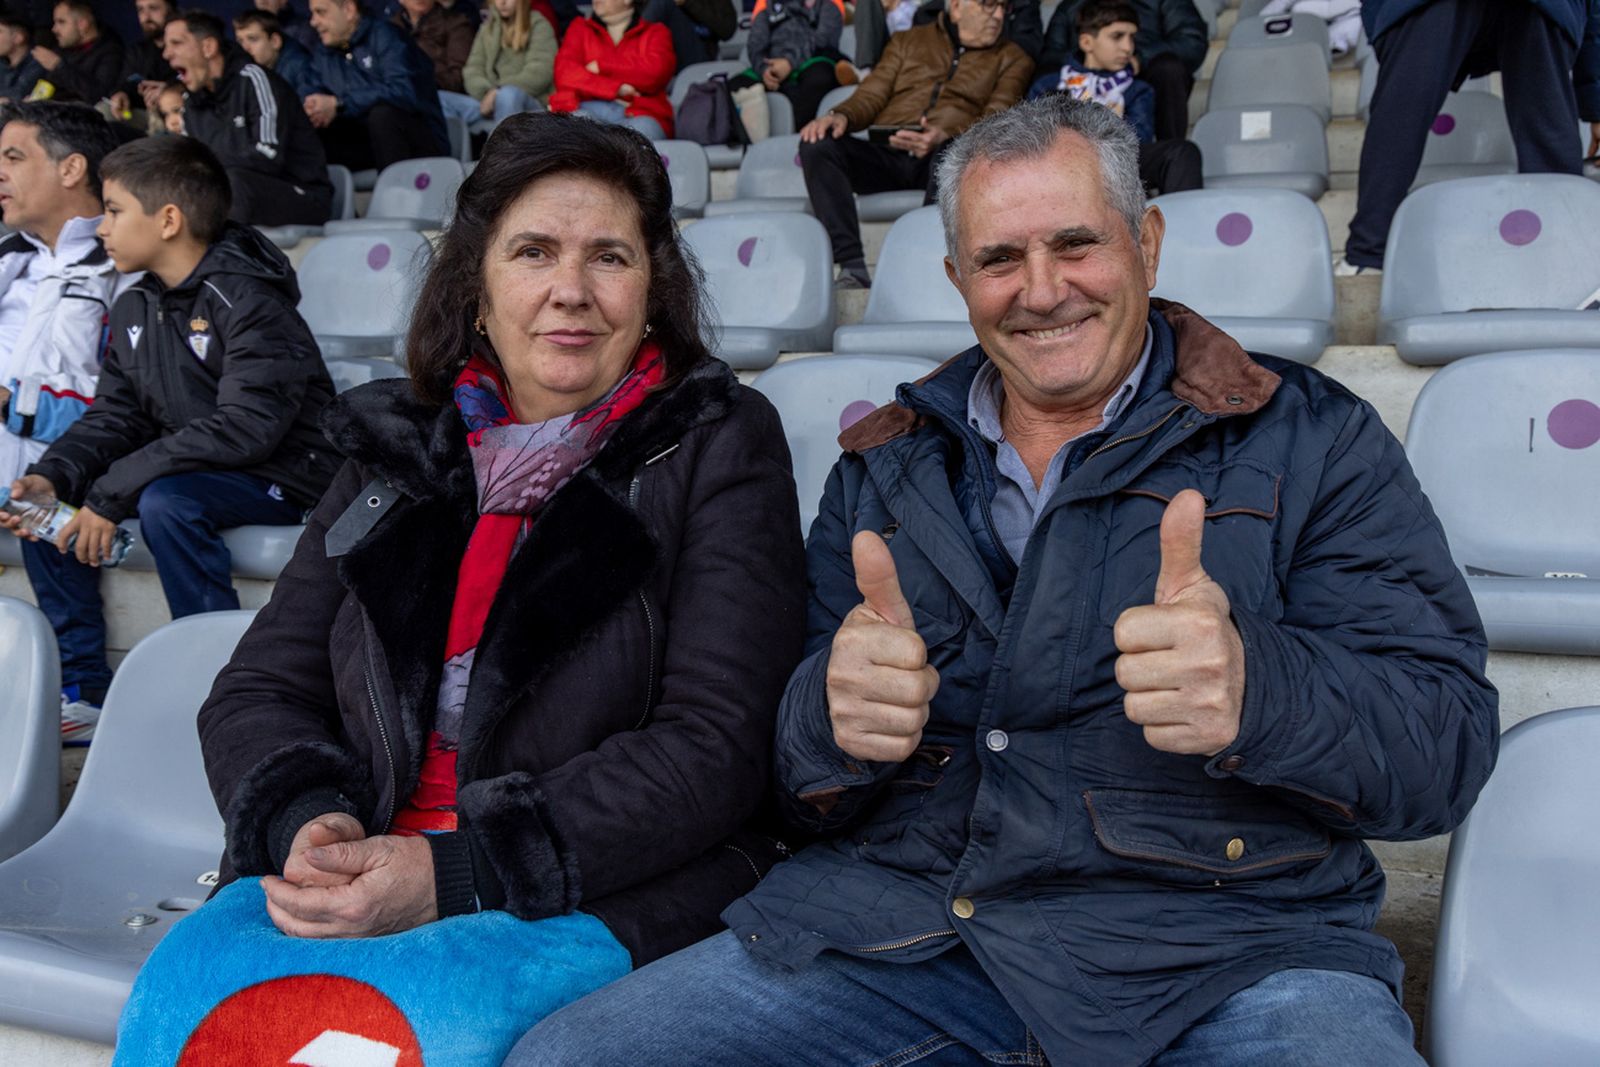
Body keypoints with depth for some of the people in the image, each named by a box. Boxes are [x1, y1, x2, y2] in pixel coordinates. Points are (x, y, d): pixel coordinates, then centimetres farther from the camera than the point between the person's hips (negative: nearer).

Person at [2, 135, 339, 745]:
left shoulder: (248, 302, -20)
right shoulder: (135, 310, 8)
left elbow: (244, 429, -30)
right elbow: (113, 415, 9)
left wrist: (111, 493, -27)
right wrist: (52, 475, -13)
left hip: (283, 475, -9)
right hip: (184, 469, 9)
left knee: (165, 502, -34)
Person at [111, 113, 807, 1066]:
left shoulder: (721, 445, 1)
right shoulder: (400, 450, 14)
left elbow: (714, 747, -9)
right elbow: (257, 692, 13)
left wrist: (456, 872, -17)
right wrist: (307, 821, -11)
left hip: (607, 889, -3)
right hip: (363, 871, 4)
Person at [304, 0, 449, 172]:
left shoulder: (385, 37, -11)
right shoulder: (322, 54, 11)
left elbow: (404, 92, -26)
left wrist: (339, 104, -25)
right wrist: (314, 109, -19)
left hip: (420, 143, -6)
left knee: (382, 112, -34)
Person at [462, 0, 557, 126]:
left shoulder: (539, 25, 7)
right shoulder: (487, 28, 21)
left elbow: (539, 73, -7)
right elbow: (473, 69, 11)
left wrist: (499, 92, -16)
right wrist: (484, 92, -12)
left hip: (530, 102, -4)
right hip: (490, 100, 4)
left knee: (508, 95, -39)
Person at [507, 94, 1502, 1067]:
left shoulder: (1311, 442, 5)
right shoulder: (885, 470, 14)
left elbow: (1450, 744, -3)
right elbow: (800, 775, 14)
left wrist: (1257, 689, -25)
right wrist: (833, 716, -12)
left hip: (1221, 949, -1)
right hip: (899, 918, 2)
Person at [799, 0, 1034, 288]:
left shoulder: (1012, 59, 19)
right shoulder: (907, 42, 27)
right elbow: (871, 96, 18)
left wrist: (945, 136, -19)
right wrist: (841, 116, -8)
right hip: (886, 153, 3)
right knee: (817, 144, -25)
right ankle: (852, 267, -34)